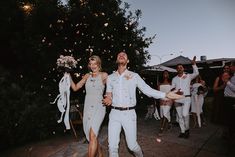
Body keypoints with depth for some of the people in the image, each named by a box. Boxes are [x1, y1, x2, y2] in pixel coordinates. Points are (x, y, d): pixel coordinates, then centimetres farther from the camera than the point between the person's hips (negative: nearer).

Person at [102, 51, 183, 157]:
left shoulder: (134, 76, 2)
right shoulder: (110, 77, 9)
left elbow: (147, 90, 0)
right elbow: (108, 95, 12)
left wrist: (166, 94, -8)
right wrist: (107, 100, -11)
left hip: (129, 113, -2)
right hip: (114, 113, 2)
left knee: (132, 145, 6)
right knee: (112, 146, 1)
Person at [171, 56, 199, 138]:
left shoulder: (188, 76, 4)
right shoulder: (174, 79, 12)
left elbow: (196, 73, -12)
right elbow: (172, 88, 9)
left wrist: (194, 64, -24)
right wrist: (176, 91, -13)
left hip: (186, 98, -3)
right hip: (177, 99, 3)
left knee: (185, 114, -17)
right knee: (180, 116, 7)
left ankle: (187, 129, 7)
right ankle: (182, 131, 19)